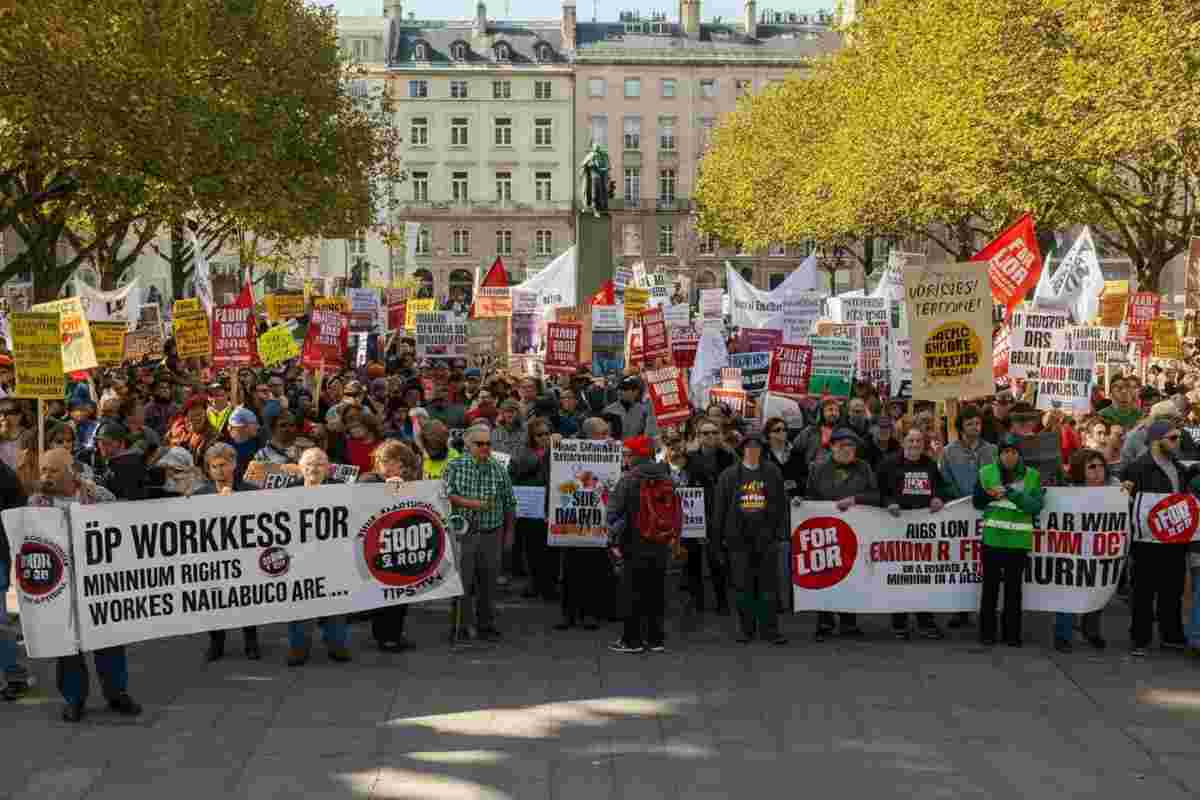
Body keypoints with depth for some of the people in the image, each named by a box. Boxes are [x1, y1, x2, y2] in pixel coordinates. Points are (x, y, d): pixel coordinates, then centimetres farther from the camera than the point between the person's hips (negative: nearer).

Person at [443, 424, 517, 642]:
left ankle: (487, 627, 17)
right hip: (463, 532, -2)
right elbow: (446, 494, -10)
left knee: (488, 583, 7)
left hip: (491, 534, 2)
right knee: (462, 581, -3)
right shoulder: (455, 467, 1)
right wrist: (473, 504, -17)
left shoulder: (499, 470, 8)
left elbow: (510, 503, 13)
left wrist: (508, 531, 13)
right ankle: (460, 627, 5)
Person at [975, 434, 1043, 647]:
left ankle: (1012, 633, 16)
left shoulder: (1032, 476, 1)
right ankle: (987, 632, 14)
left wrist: (1012, 494, -21)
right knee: (990, 586, 5)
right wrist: (989, 495, -12)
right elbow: (976, 502, 8)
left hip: (1019, 541, 0)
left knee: (1014, 588, 7)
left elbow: (1036, 506, -9)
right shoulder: (986, 473, 3)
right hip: (992, 538, 0)